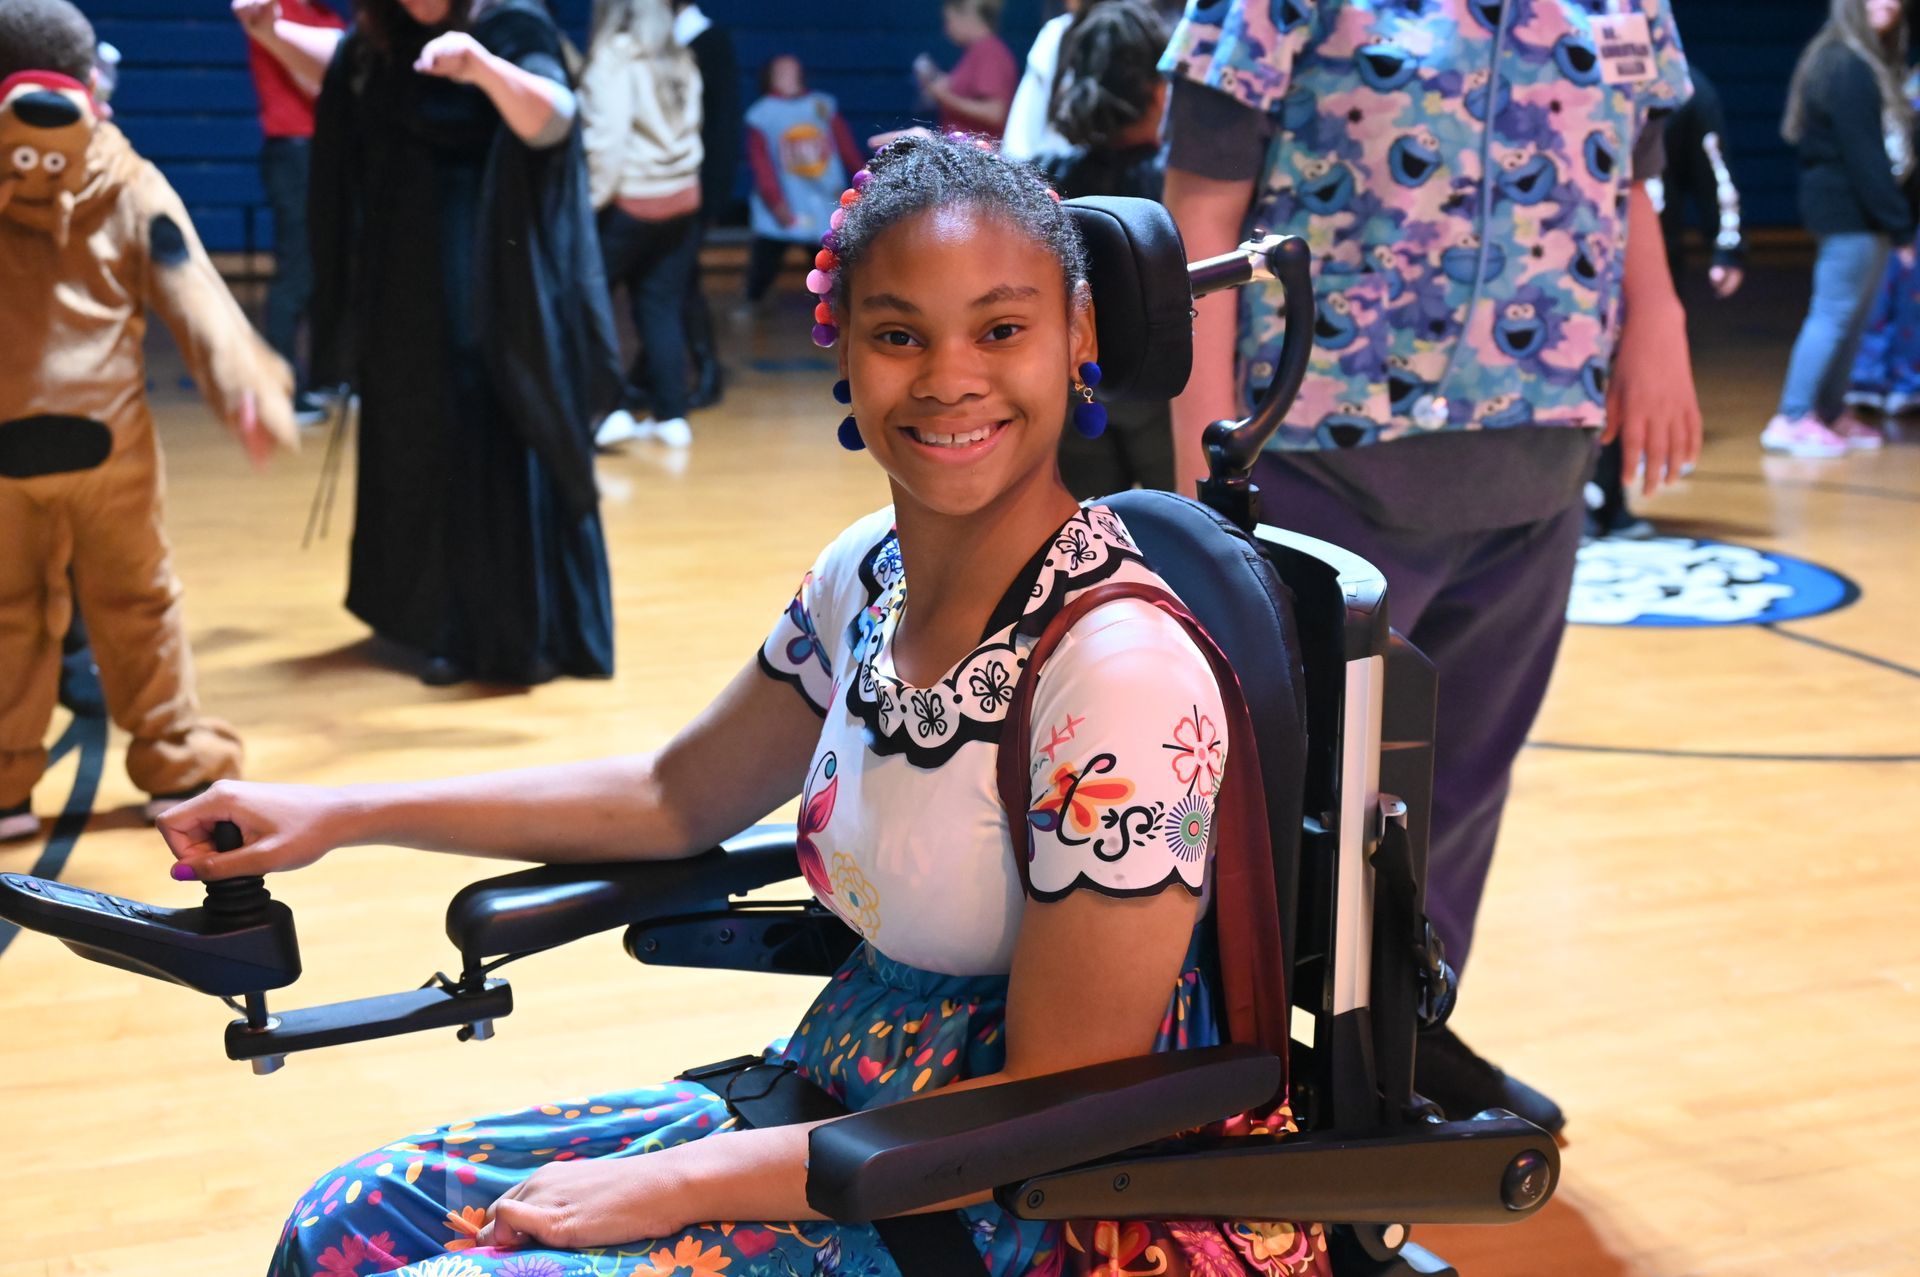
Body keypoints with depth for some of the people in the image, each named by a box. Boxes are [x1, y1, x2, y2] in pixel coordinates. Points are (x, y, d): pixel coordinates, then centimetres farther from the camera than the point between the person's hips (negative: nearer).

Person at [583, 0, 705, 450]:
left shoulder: (615, 58, -11)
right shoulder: (681, 60, 9)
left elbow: (608, 136, -15)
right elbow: (691, 129, 12)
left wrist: (593, 196, -11)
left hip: (628, 200, -6)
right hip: (682, 199, 6)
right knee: (662, 307, 9)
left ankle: (608, 409, -5)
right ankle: (672, 416, 7)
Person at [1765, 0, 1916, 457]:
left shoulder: (1869, 64, 17)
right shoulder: (1847, 68, -15)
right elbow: (1863, 155, -19)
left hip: (1860, 213, 10)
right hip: (1849, 214, -10)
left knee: (1851, 317, 13)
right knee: (1834, 313, -8)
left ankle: (1833, 414, 20)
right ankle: (1791, 420, -5)